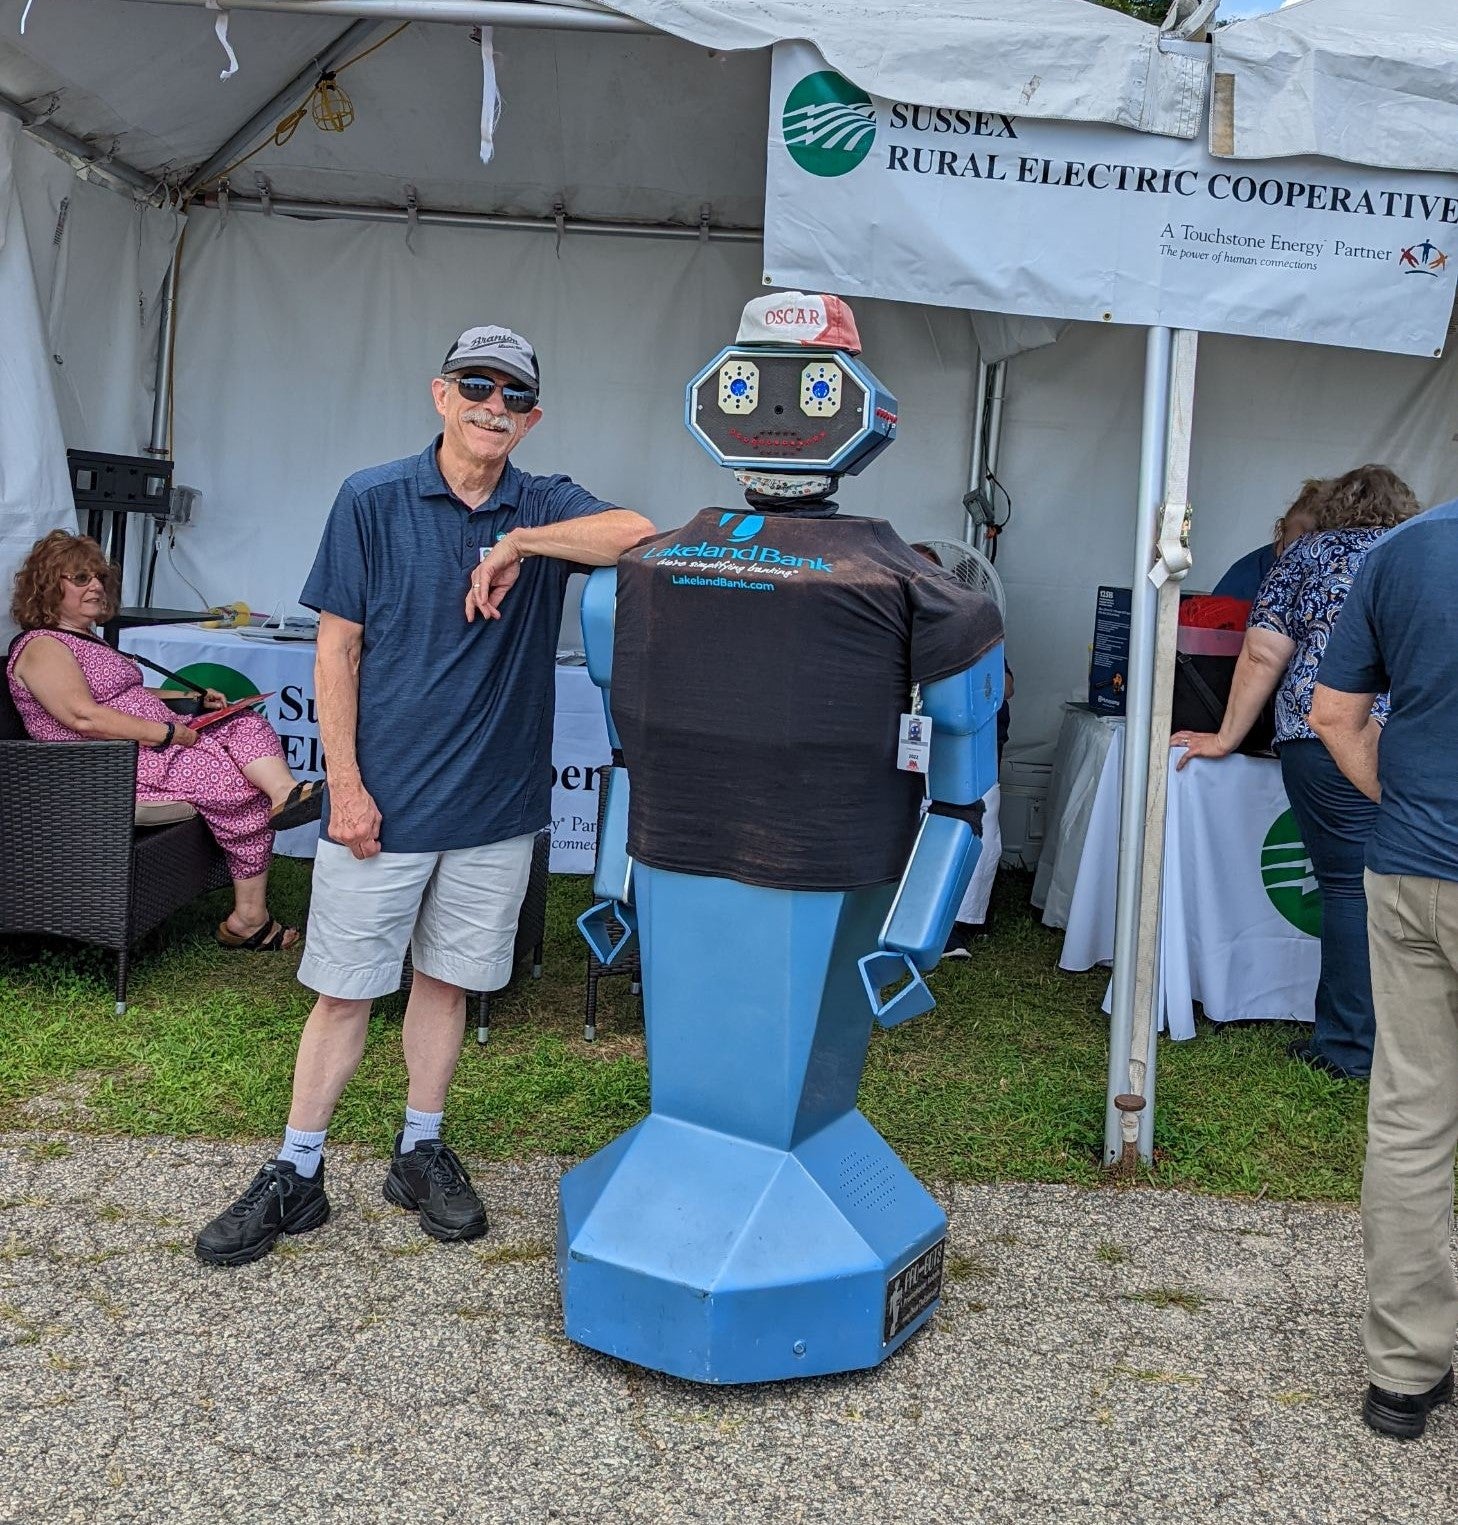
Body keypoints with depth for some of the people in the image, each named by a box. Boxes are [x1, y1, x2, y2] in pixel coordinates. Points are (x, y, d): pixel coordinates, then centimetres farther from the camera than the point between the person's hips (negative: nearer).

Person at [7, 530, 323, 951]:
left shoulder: (86, 639, 25)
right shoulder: (41, 646, -9)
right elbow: (85, 716, -23)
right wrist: (170, 733, -23)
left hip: (158, 743, 10)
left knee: (246, 723, -14)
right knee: (246, 791, -22)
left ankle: (287, 792, -41)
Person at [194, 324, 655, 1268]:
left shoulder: (546, 510, 2)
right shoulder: (373, 501, -2)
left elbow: (639, 534, -20)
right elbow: (337, 651, -3)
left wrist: (518, 543, -20)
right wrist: (346, 785, -8)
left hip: (496, 802, 2)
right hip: (382, 800, -2)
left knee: (447, 980, 14)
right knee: (344, 989, 6)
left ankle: (422, 1152, 31)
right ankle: (296, 1175, 20)